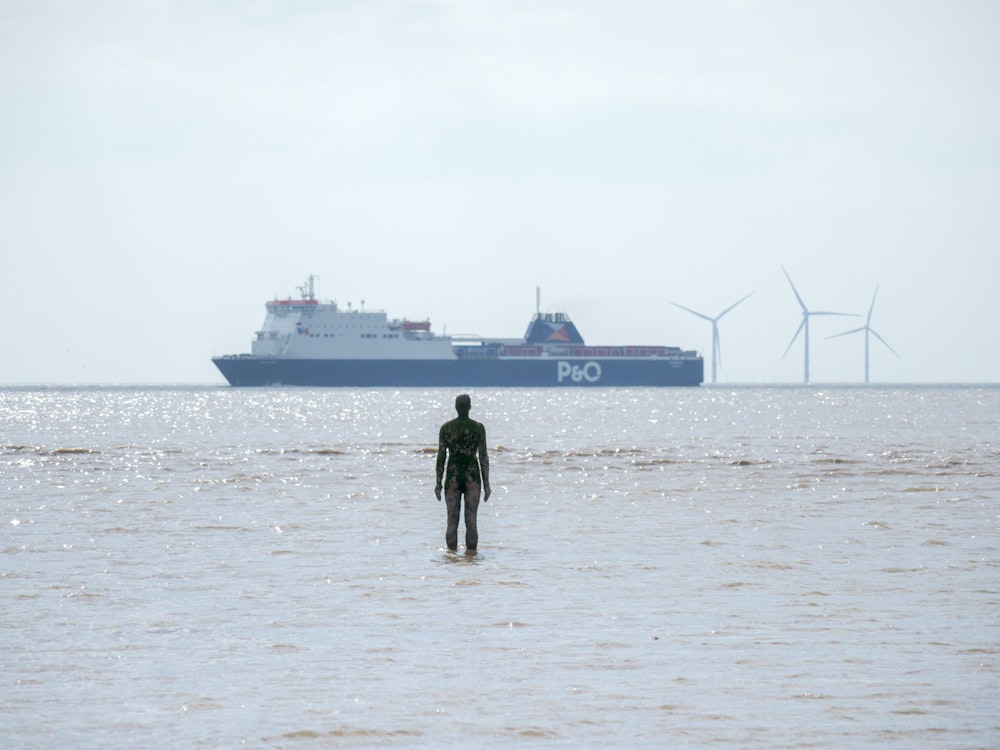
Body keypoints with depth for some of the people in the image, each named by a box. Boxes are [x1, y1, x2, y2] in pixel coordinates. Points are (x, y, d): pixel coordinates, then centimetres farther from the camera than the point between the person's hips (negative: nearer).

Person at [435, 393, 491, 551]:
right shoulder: (478, 428, -4)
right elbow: (483, 457, -4)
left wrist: (439, 482, 4)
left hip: (452, 478, 0)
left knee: (452, 521, 3)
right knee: (471, 521, 2)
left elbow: (441, 456, -2)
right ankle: (471, 553, 1)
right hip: (472, 478, 0)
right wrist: (486, 483, 1)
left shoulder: (446, 428, -2)